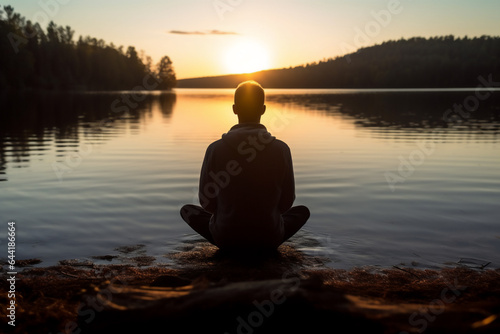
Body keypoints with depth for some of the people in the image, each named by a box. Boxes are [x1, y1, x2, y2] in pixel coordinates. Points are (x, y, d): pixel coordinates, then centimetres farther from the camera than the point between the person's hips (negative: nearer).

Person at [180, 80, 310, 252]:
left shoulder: (215, 149, -13)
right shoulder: (281, 149, -12)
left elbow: (207, 201, -3)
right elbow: (286, 202, -2)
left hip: (225, 238, 0)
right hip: (269, 238, 1)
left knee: (187, 209, 26)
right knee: (303, 210, 28)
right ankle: (264, 248, 14)